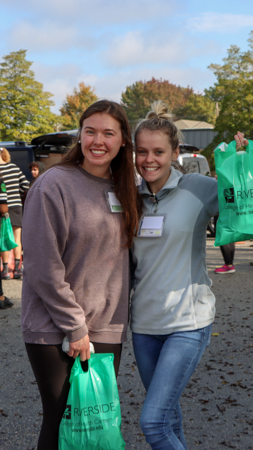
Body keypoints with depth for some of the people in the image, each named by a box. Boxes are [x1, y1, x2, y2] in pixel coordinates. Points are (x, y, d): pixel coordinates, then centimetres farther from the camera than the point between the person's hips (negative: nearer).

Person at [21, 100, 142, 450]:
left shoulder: (123, 190, 8)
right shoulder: (54, 185, -13)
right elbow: (43, 268, -15)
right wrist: (75, 327, -14)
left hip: (108, 329, 6)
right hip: (54, 332, -6)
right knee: (61, 421, 3)